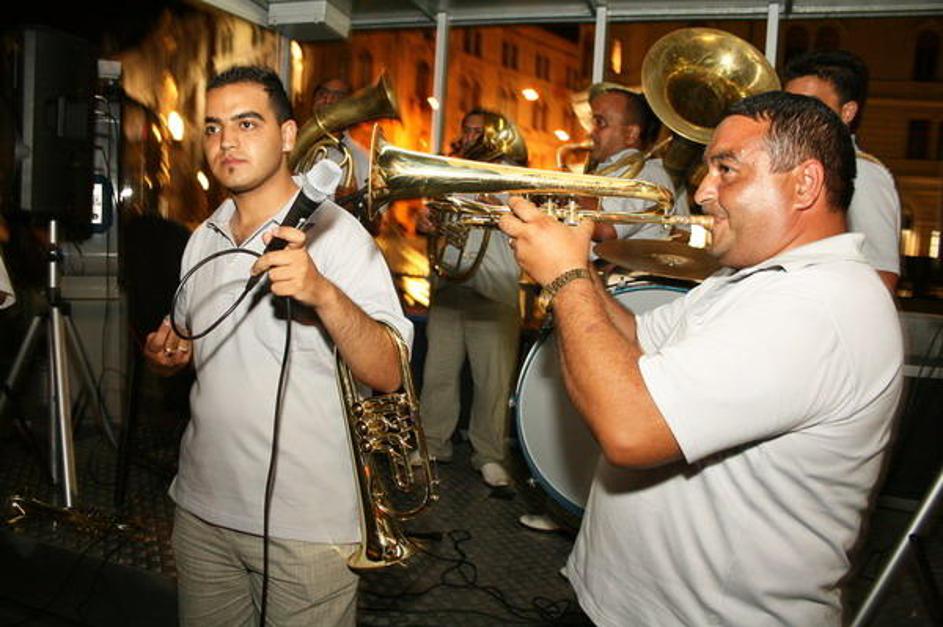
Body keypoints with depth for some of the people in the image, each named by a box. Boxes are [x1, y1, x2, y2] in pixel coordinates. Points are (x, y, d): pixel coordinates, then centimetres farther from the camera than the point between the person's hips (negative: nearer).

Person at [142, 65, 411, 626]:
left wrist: (324, 294, -37)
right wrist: (168, 353, 0)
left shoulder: (336, 232, -13)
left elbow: (388, 375, -22)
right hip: (202, 510, 6)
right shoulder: (202, 240, 6)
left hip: (309, 524, -5)